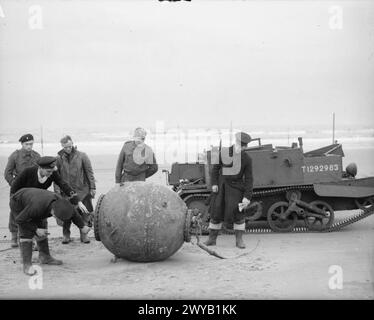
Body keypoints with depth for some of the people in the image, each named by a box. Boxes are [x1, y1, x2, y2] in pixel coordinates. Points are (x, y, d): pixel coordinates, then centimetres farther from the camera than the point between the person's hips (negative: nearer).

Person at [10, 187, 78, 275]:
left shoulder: (60, 202, -27)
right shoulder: (37, 207, -44)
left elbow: (72, 212, -5)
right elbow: (19, 220, -28)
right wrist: (36, 229, -24)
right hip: (18, 203, -6)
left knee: (41, 227, 6)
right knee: (27, 232, -16)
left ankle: (45, 256, 20)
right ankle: (27, 264, -14)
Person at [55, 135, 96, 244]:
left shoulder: (82, 156, -1)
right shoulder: (59, 158, 2)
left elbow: (89, 172, 2)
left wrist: (92, 187, -1)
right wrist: (57, 189, -1)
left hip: (82, 190, 0)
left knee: (86, 212, 3)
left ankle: (84, 234, 15)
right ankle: (66, 235, 14)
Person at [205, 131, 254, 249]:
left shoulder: (247, 159, -11)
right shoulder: (224, 152, -8)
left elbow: (248, 179, -8)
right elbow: (216, 167, 4)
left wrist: (247, 197, -14)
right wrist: (214, 183, -5)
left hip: (236, 187, -1)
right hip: (221, 186, 1)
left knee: (238, 212, -9)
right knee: (216, 212, 3)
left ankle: (239, 240, 2)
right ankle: (212, 238, 13)